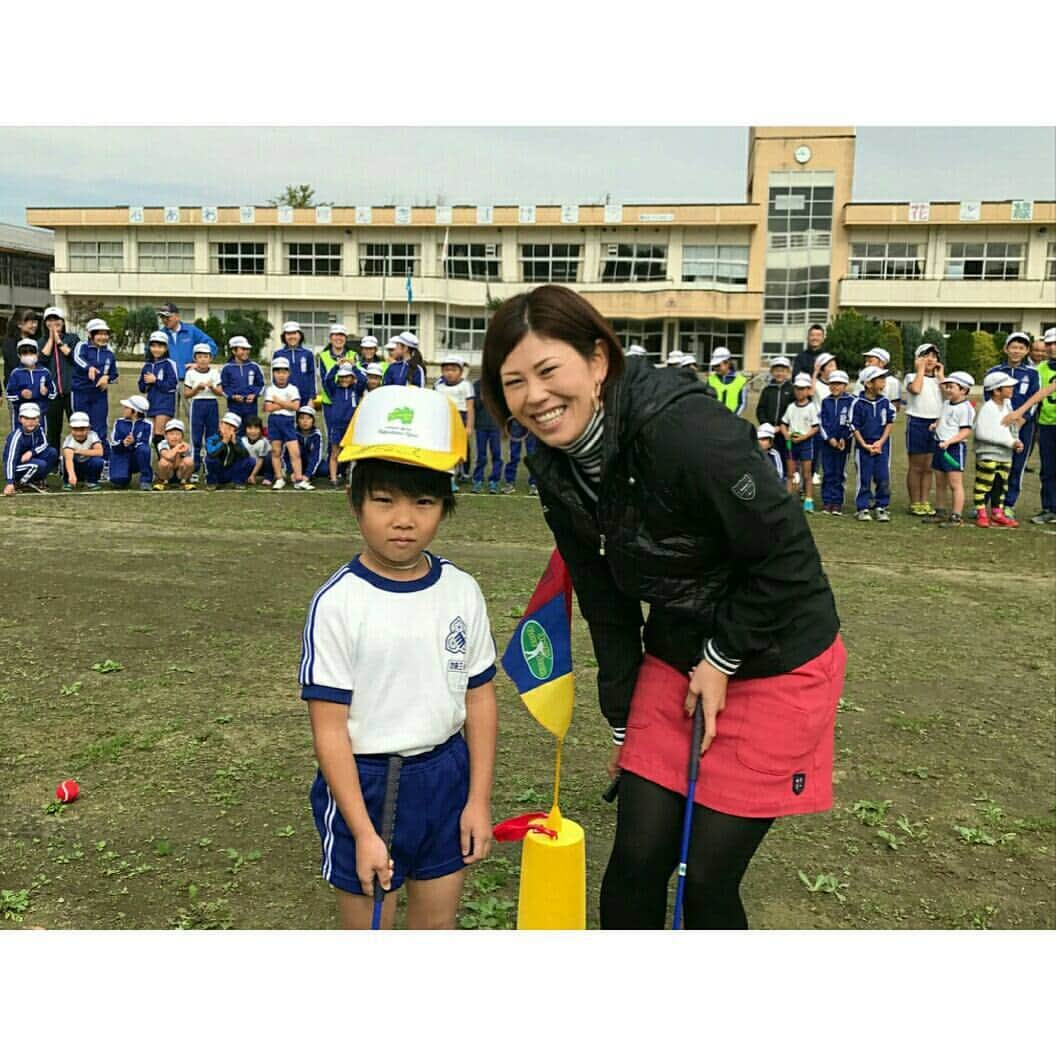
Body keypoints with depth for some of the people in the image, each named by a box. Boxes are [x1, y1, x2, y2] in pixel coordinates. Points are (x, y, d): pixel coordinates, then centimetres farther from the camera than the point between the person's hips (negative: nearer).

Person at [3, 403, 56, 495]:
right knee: (40, 465, -30)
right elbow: (10, 460, -32)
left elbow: (44, 444, 0)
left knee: (52, 452, -12)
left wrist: (31, 452, -22)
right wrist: (9, 483, -40)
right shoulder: (16, 436, -28)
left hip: (30, 459, 6)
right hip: (17, 466, -6)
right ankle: (19, 483, -7)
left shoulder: (38, 428, -11)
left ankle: (37, 480, 2)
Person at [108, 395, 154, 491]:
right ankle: (125, 475, 15)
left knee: (144, 449, -35)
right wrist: (122, 443, -26)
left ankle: (146, 480, -17)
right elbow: (113, 443, -4)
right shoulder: (119, 422, 4)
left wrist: (133, 443, -34)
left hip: (137, 459, -1)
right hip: (121, 456, 1)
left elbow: (145, 444, -13)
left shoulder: (147, 425, -4)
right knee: (119, 481, -26)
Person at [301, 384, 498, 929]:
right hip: (364, 782, -3)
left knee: (437, 923, 20)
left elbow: (480, 700, 3)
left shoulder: (462, 592, -3)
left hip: (446, 775, 4)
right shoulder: (337, 603, -16)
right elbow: (329, 729, -14)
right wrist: (363, 832, -15)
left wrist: (479, 799, 1)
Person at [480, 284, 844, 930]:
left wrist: (723, 659, -11)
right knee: (638, 857, 6)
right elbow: (604, 601, 5)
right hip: (677, 656, 6)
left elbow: (788, 557, -22)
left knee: (710, 874, 1)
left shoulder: (685, 429, -30)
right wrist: (623, 718, 8)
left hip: (778, 661, -5)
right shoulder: (558, 470, -6)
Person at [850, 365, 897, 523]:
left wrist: (881, 442, -6)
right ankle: (863, 508, 12)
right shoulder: (858, 403, -8)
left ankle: (881, 507, 13)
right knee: (864, 479, 4)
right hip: (863, 446, -2)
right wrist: (865, 445, -11)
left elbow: (890, 422, 5)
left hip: (882, 446, 2)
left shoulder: (885, 402, 1)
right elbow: (854, 427, -5)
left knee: (883, 478, 2)